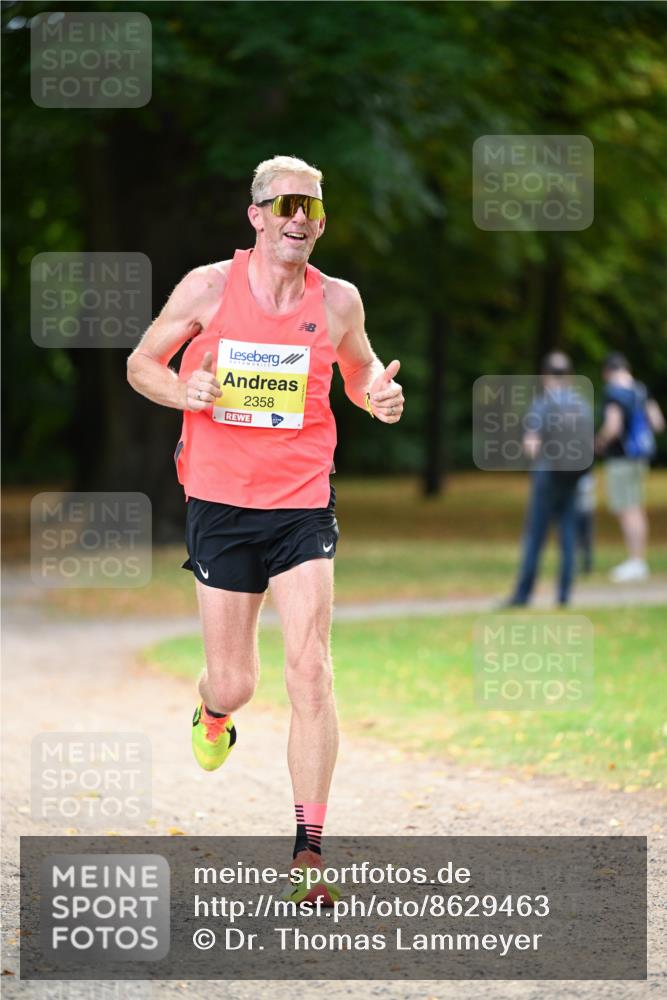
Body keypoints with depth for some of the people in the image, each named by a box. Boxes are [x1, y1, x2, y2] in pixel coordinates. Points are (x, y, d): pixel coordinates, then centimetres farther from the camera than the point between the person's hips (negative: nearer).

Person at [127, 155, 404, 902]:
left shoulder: (337, 301, 0)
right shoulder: (207, 288, -4)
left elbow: (361, 372, 18)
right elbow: (141, 364, 7)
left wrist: (378, 396, -6)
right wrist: (184, 390, -15)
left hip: (302, 503, 0)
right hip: (219, 503, 0)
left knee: (309, 670, -14)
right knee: (233, 683, 5)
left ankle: (308, 851, -10)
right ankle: (213, 714, 47)